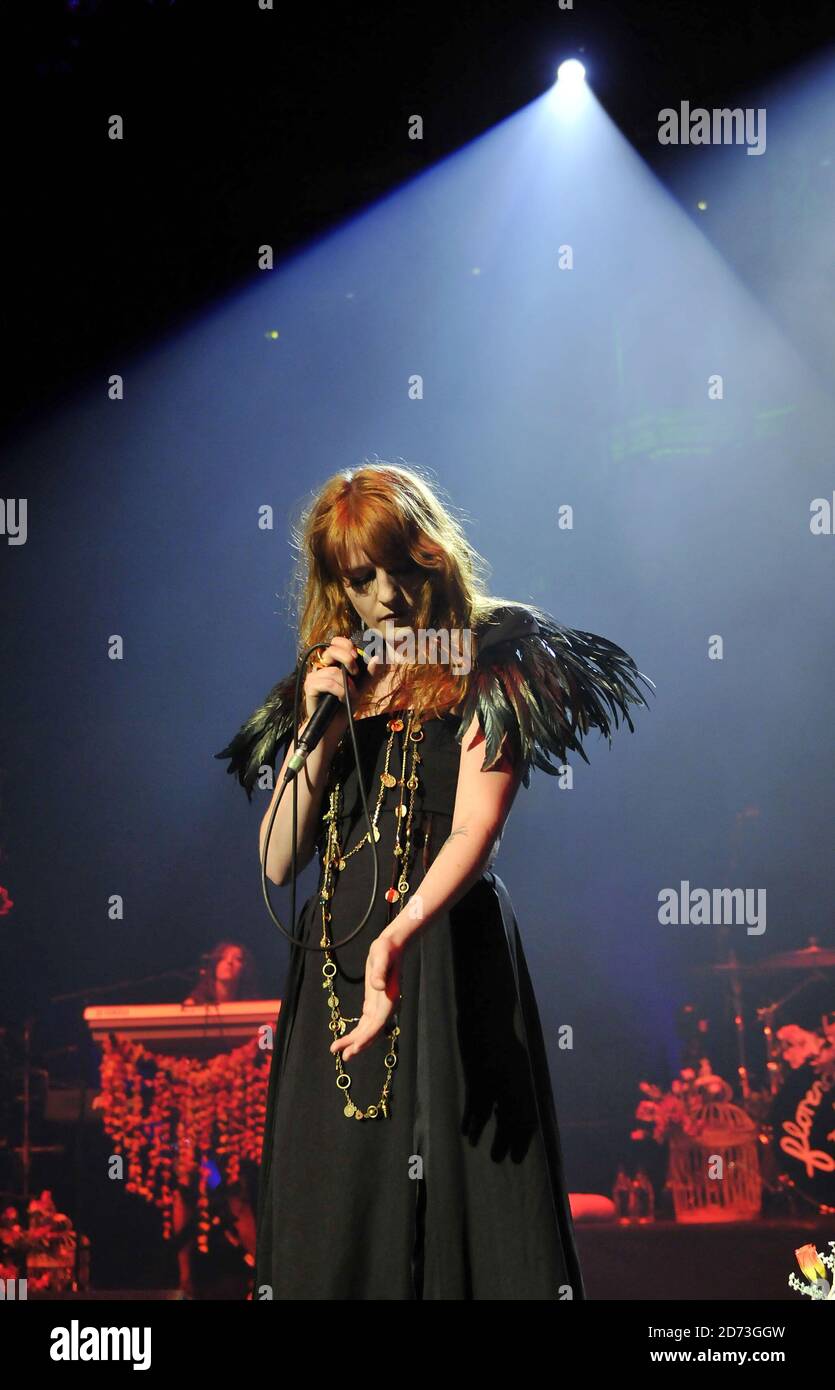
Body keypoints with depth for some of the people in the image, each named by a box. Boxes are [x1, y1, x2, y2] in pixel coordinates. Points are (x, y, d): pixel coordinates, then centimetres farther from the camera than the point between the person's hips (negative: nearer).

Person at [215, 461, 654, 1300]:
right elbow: (277, 864, 10)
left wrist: (399, 933, -32)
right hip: (332, 963, 5)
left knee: (458, 1193, -7)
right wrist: (319, 731, -2)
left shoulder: (487, 676, 1)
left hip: (448, 955, -4)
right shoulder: (326, 688, 16)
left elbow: (473, 836, -14)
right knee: (330, 1211, 5)